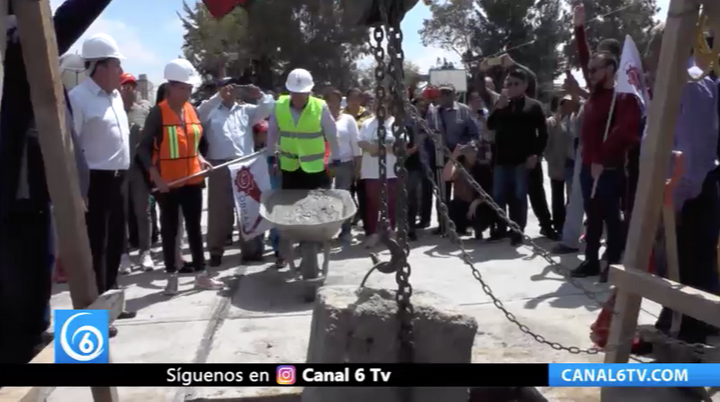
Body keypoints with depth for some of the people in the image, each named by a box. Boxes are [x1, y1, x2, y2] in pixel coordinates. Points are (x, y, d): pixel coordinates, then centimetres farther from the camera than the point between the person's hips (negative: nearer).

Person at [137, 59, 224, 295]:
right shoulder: (158, 113, -11)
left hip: (192, 179, 5)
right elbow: (144, 148, -12)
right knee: (169, 229, 6)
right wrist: (156, 177, -19)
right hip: (167, 182, -5)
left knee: (194, 227, 11)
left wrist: (200, 158, 0)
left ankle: (201, 275, 20)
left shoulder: (192, 110, 5)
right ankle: (172, 277, 18)